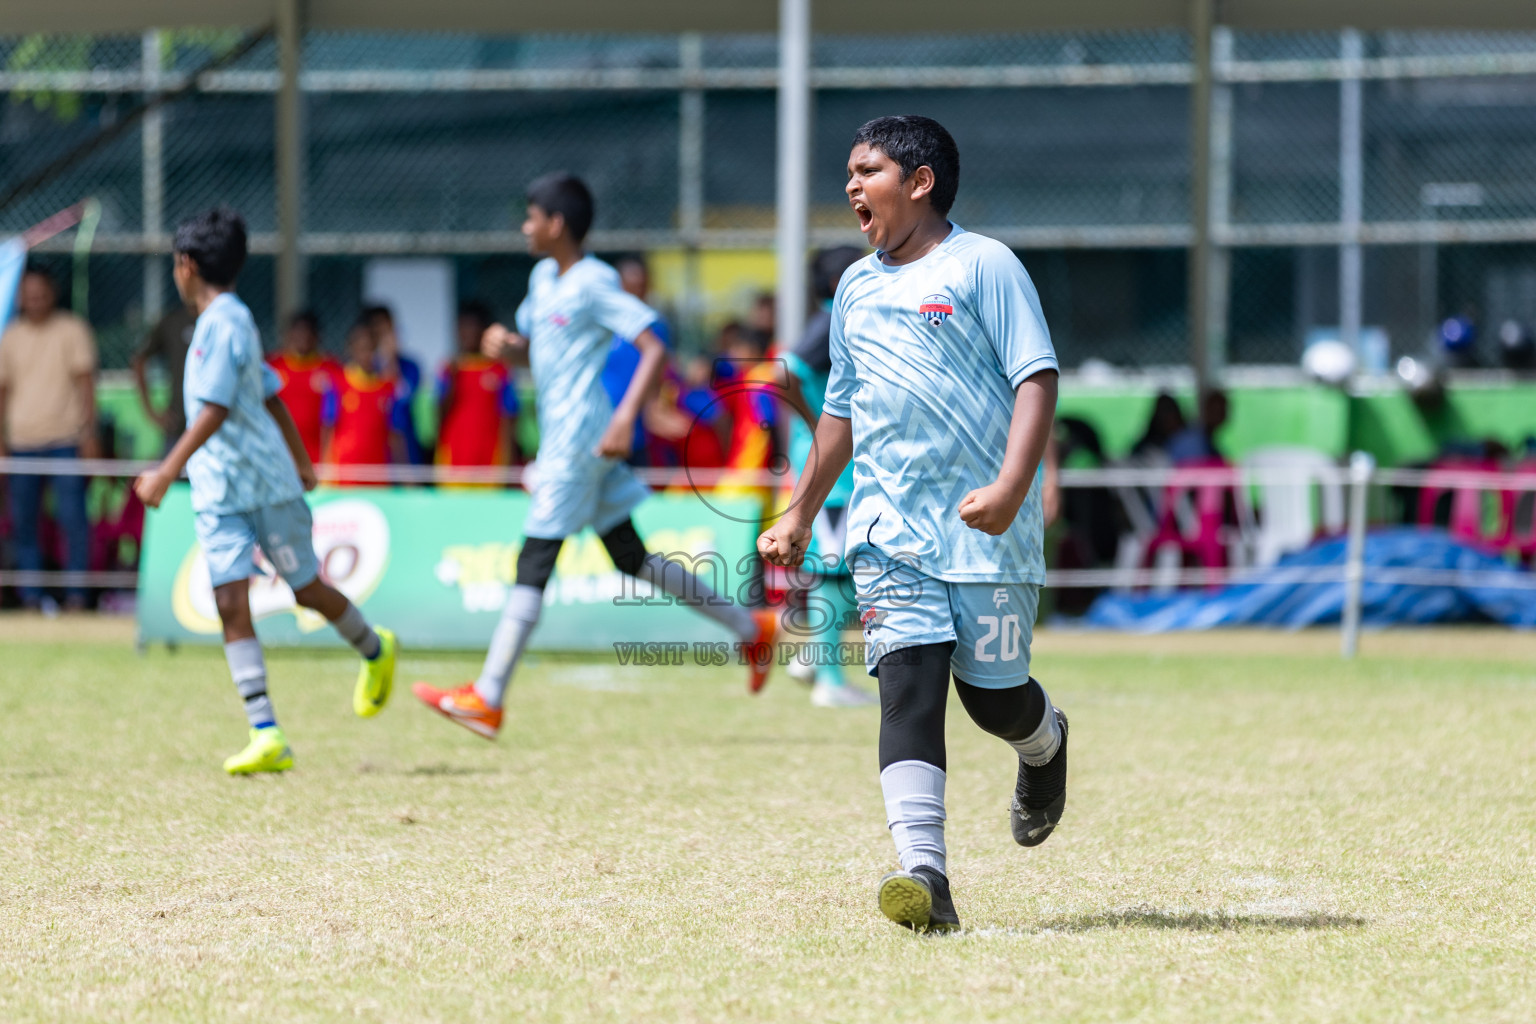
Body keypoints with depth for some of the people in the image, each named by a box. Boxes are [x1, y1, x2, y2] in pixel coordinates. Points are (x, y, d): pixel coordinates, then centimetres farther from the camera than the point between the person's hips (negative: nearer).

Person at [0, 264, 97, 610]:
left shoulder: (72, 330, 4)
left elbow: (85, 382, 0)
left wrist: (89, 433, -7)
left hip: (66, 439, -3)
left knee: (73, 517, -9)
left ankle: (76, 595, -6)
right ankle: (31, 598, 5)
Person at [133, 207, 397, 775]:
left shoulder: (224, 323, -16)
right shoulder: (225, 320, 13)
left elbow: (214, 411, -24)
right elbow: (271, 395, 22)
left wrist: (168, 471, -26)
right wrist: (301, 461, 31)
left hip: (267, 486, -8)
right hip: (217, 495, 8)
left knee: (307, 590, 9)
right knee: (231, 603, -7)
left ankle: (376, 652, 38)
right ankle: (265, 734, -13)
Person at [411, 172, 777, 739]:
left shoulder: (595, 284, -13)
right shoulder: (544, 279, 14)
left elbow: (654, 349, -19)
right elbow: (532, 350, 27)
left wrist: (627, 415, -30)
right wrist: (507, 345, 3)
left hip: (581, 439, -10)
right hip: (560, 437, 10)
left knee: (533, 564, -10)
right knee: (631, 556, 14)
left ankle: (487, 698, -11)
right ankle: (750, 627, 20)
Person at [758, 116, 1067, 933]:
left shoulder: (983, 265, -3)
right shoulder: (856, 289, 17)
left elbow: (1036, 379, -10)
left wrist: (1011, 486, -23)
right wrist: (801, 515, 28)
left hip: (986, 528, -4)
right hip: (890, 528, 4)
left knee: (994, 694, 3)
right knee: (908, 684, -13)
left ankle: (1044, 744, 40)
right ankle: (924, 873, -23)